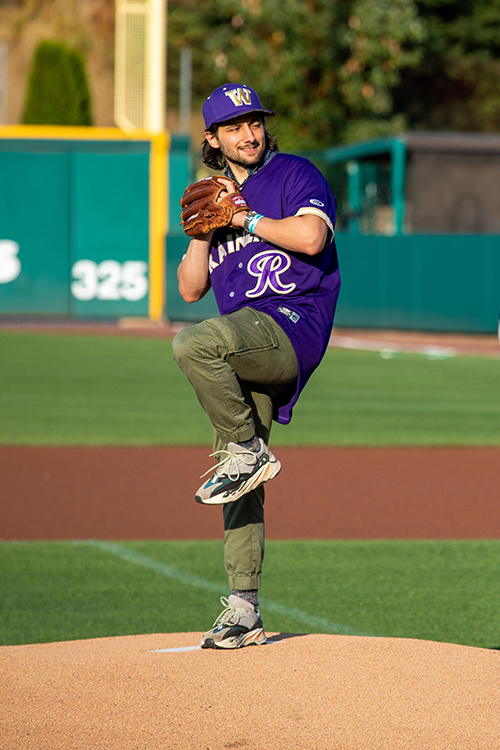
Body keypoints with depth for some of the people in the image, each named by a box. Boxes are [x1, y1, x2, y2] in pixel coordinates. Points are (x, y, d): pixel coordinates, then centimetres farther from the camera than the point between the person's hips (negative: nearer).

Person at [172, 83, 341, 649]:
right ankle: (243, 609, 7)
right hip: (245, 342, 7)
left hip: (291, 322, -7)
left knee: (193, 344, -34)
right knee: (237, 483, 4)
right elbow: (190, 288, 17)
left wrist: (244, 218, -6)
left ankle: (249, 452, -17)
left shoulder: (295, 174, 4)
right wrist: (207, 225, 4)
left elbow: (311, 237, -16)